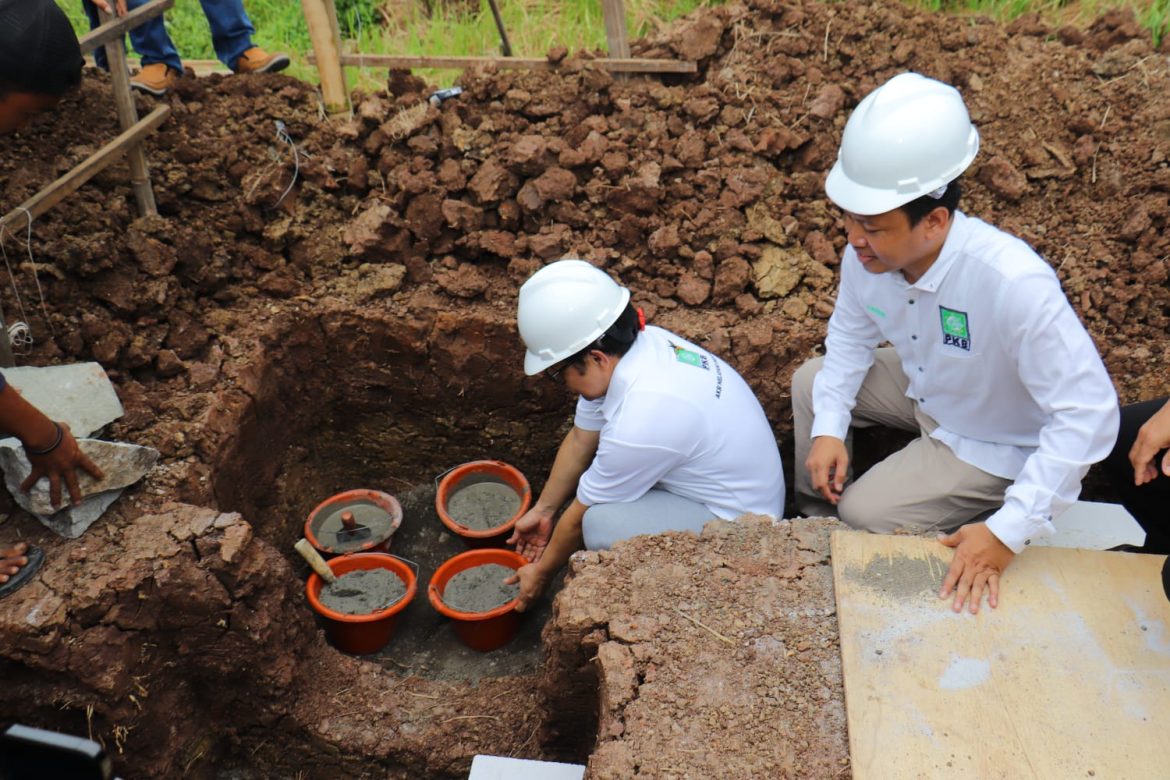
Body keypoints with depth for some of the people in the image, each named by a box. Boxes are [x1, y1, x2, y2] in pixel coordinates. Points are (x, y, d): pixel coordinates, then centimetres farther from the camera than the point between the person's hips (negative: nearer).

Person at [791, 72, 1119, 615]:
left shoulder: (1013, 284, -42)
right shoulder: (868, 254, -22)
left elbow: (1090, 414, -37)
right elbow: (851, 333, -1)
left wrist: (1008, 533, -38)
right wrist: (830, 427, -13)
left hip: (993, 443, -6)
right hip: (927, 390, 6)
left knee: (867, 514, -13)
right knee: (811, 383, 4)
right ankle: (815, 519, 25)